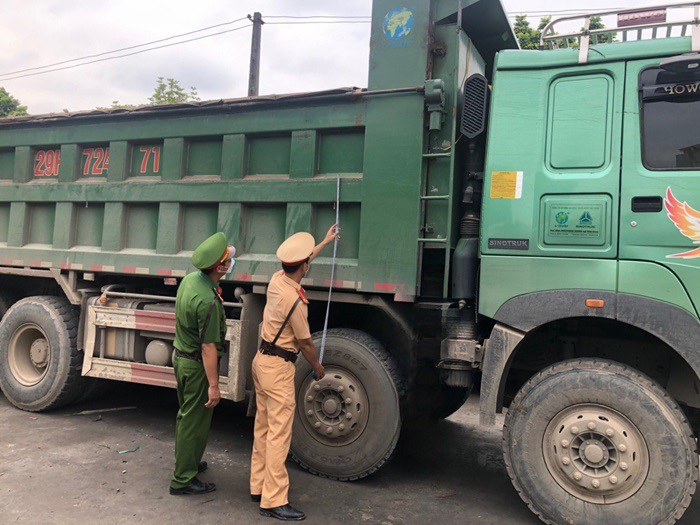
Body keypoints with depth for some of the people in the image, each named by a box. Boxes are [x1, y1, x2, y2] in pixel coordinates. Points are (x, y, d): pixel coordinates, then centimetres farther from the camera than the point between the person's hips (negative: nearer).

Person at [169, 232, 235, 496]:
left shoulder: (189, 279, -2)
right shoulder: (209, 301, -30)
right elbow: (208, 347, -26)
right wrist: (213, 385, -20)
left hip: (180, 356, 10)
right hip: (197, 365, -10)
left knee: (186, 415, 24)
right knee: (195, 422, 5)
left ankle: (186, 462, 43)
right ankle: (183, 479, 18)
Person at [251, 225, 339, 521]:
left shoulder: (277, 279, 1)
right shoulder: (295, 301, -23)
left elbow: (300, 262, 24)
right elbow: (305, 344, -11)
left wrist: (325, 242, 35)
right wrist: (318, 368, 7)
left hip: (262, 360, 10)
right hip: (279, 367, -10)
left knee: (263, 427, 16)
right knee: (279, 433, -5)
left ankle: (259, 486, 27)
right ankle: (274, 501, 1)